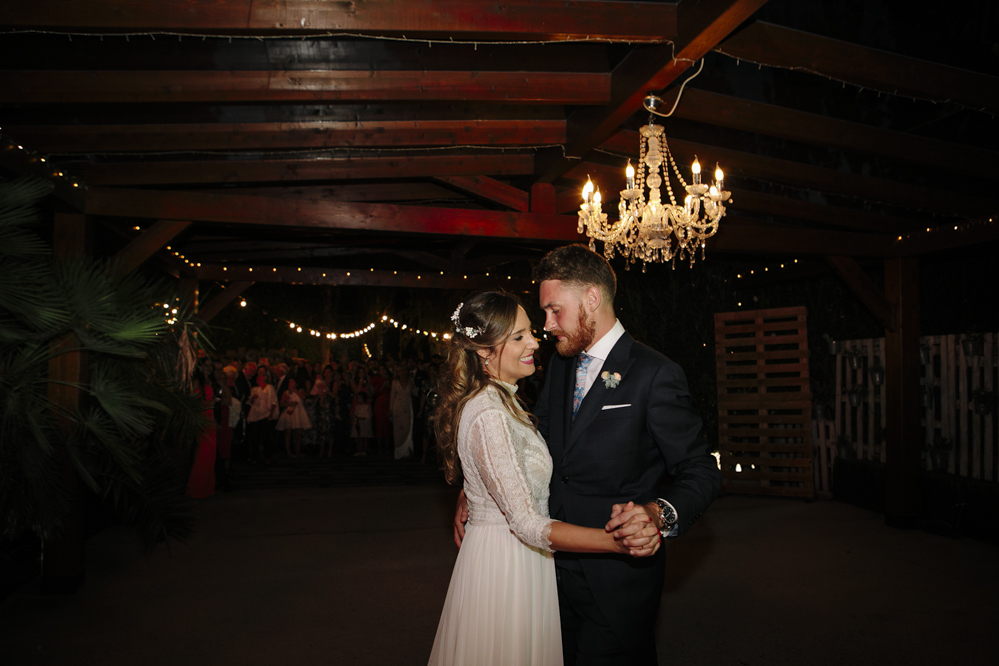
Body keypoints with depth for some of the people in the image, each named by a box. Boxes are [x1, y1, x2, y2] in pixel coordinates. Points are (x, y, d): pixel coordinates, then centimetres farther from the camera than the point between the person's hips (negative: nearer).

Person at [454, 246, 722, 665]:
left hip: (616, 582, -6)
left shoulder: (655, 374, -15)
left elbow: (701, 471, -14)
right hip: (559, 569, 7)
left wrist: (660, 514, -33)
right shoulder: (560, 363, 7)